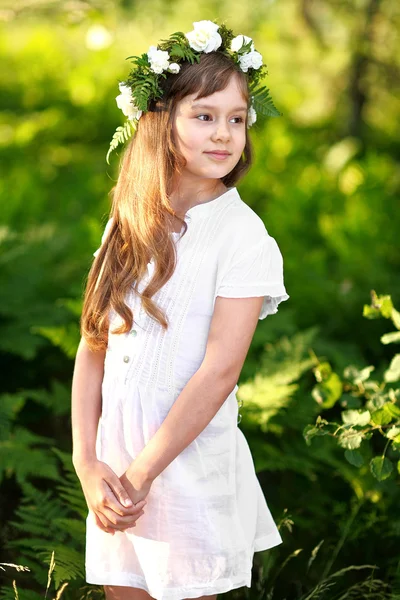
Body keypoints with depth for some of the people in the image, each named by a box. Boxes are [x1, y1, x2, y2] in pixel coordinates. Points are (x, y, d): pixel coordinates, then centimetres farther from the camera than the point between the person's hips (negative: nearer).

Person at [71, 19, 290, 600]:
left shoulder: (242, 236, -10)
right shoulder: (130, 227, 5)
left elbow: (219, 372, -15)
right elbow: (93, 346, 2)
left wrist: (142, 473, -15)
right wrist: (87, 463, -8)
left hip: (193, 461, -4)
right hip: (115, 465, 4)